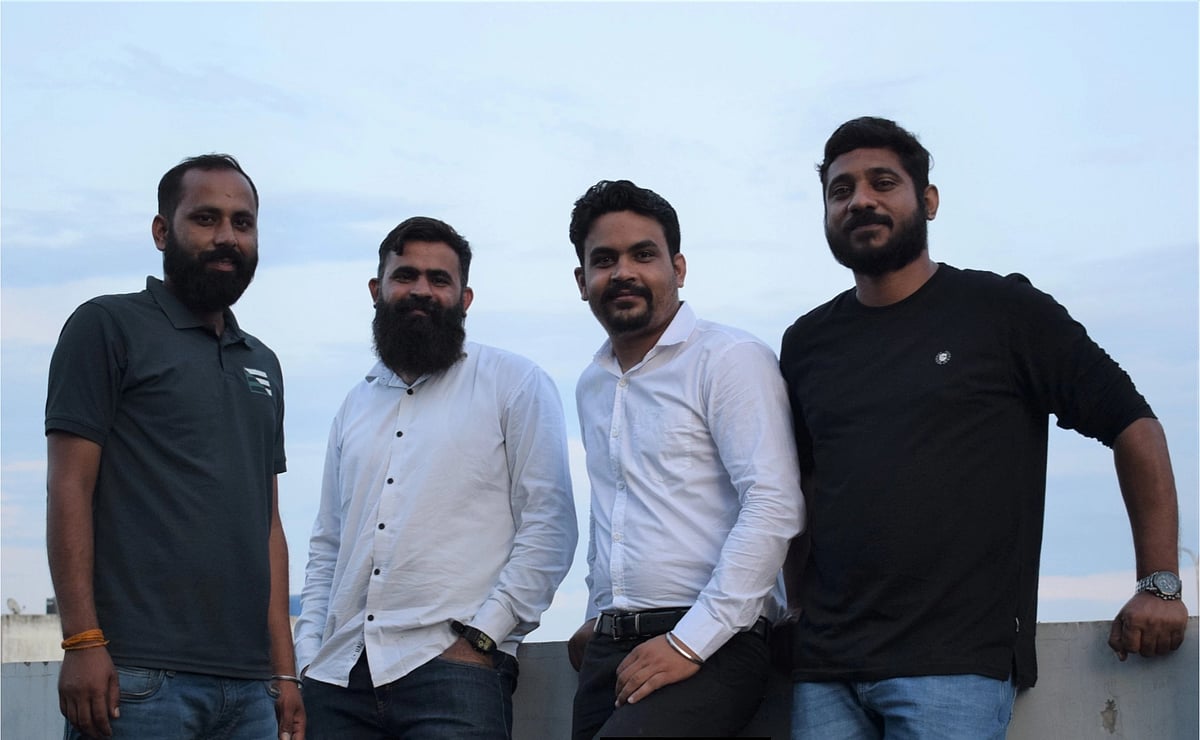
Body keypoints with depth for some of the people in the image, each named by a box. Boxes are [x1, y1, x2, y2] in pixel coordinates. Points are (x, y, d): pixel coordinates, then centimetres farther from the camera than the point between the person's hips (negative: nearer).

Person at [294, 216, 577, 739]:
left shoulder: (515, 383, 3)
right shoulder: (355, 406, 20)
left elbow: (549, 526, -4)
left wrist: (481, 634, -12)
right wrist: (309, 656, 8)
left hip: (453, 668, -4)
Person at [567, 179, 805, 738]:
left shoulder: (732, 360, -6)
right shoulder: (590, 386, 17)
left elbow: (774, 508, -14)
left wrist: (691, 641, -16)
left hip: (712, 645, -7)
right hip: (610, 650, 7)